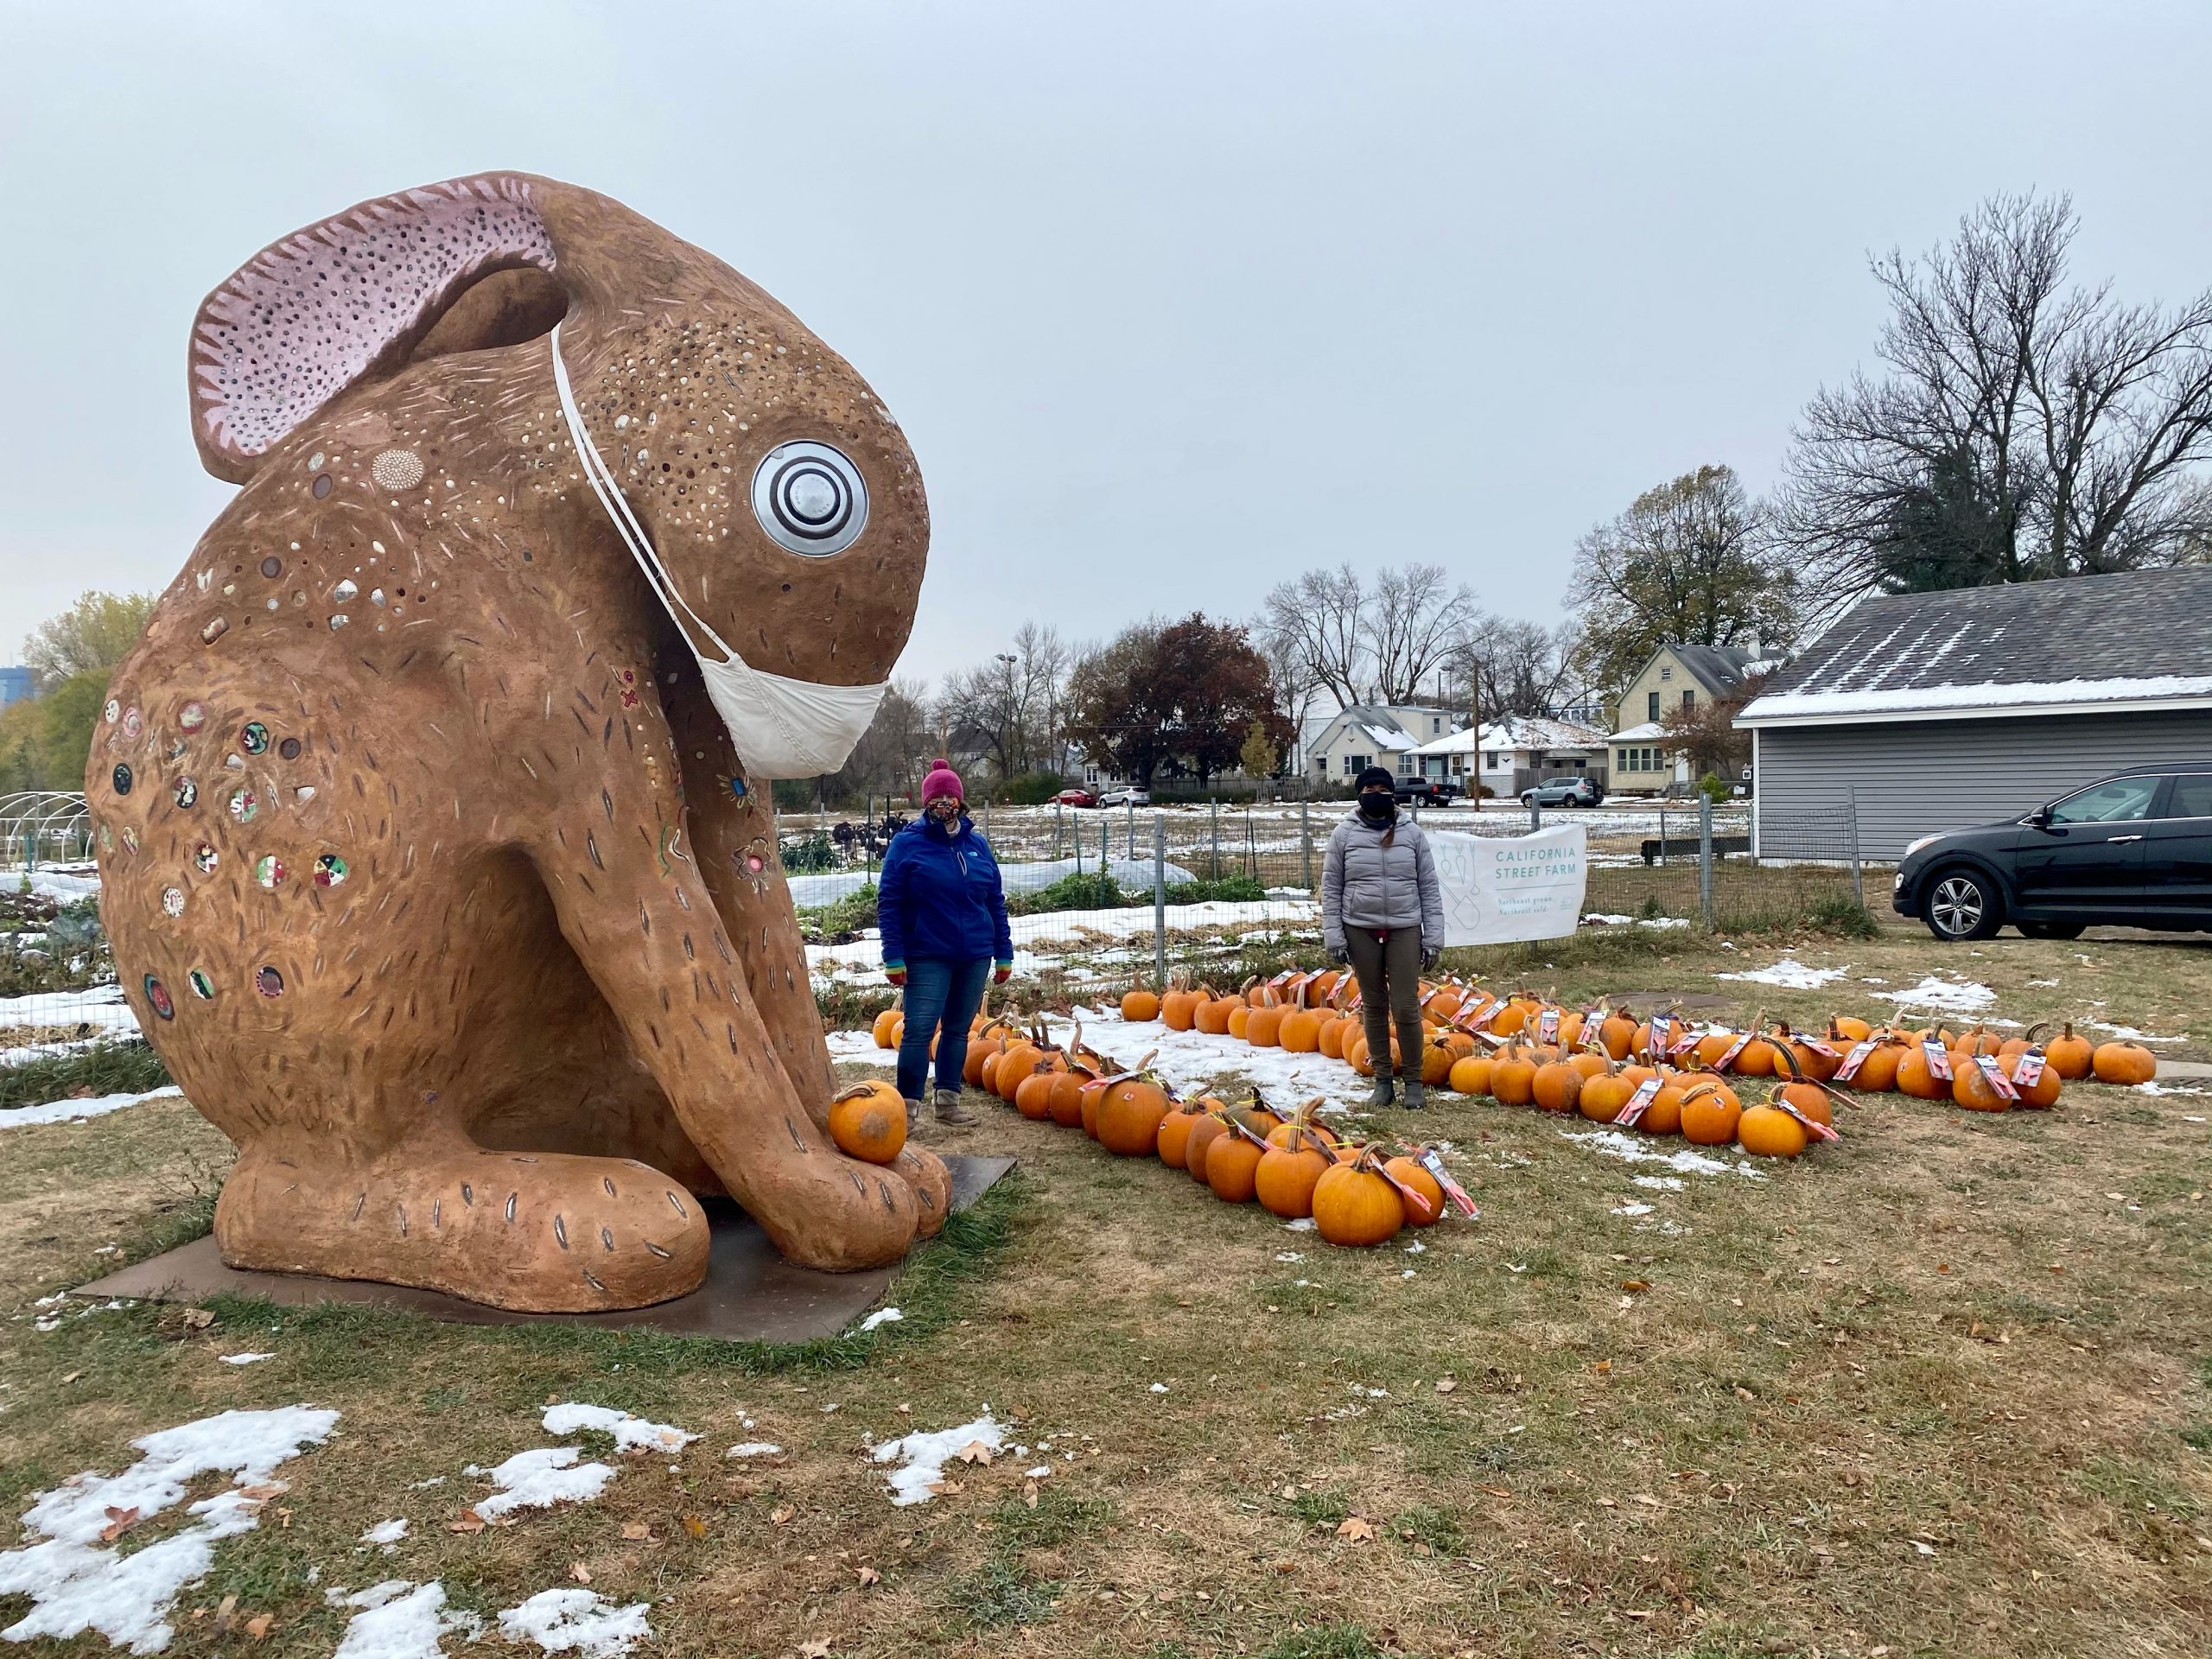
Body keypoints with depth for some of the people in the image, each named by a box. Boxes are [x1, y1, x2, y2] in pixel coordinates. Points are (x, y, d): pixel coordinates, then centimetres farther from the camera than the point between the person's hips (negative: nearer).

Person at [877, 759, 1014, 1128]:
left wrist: (1004, 954, 9)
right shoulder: (907, 843, -3)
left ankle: (948, 1101, 22)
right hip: (927, 957, -4)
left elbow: (996, 901, 12)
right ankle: (908, 1107, 0)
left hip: (975, 956, 4)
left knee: (958, 1029, 11)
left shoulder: (976, 843, 8)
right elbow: (888, 903, -6)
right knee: (919, 1029, -8)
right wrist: (894, 958, -12)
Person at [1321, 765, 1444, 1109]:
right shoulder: (1344, 834, 3)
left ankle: (1413, 1080, 12)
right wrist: (1334, 936, -3)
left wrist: (1433, 937, -1)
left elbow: (1429, 887, 4)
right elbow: (1331, 888, 4)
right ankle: (1382, 1079, 19)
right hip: (1361, 931, 1)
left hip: (1404, 930, 0)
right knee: (1374, 1007, 8)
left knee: (1406, 1007, -2)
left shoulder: (1411, 833, 4)